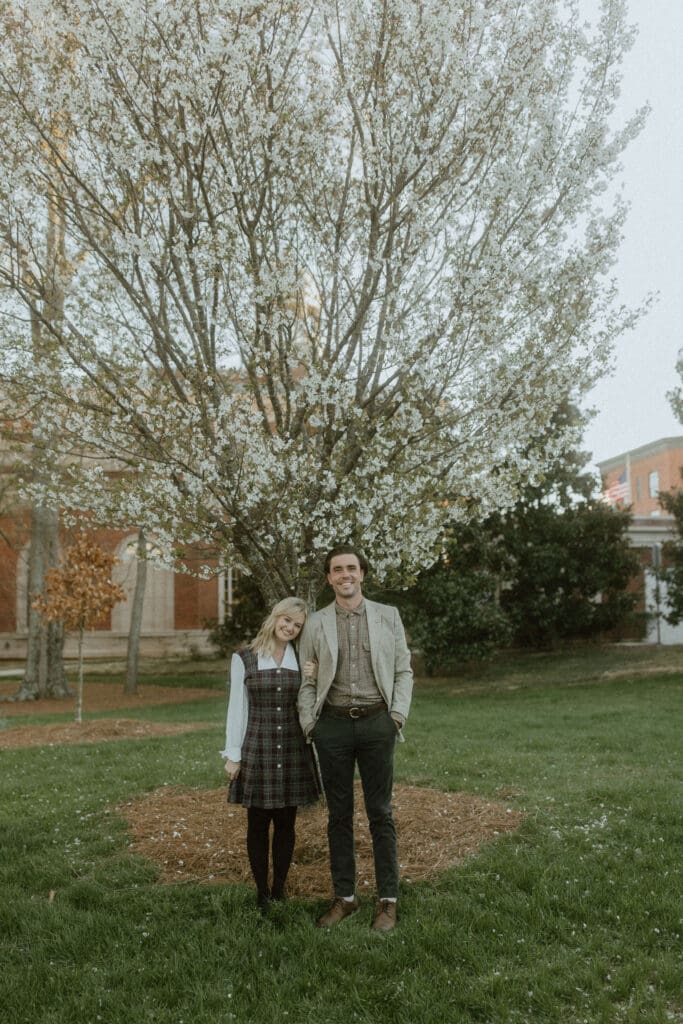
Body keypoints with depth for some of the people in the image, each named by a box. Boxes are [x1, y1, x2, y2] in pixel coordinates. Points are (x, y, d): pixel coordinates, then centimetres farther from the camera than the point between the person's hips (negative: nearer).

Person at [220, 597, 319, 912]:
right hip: (256, 749, -2)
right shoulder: (244, 658, -2)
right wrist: (232, 755, -1)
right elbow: (237, 708, 0)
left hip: (292, 750, 2)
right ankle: (262, 891, 20)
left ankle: (279, 888, 24)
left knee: (285, 824, 9)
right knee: (258, 824, 6)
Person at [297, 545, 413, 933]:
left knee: (381, 813, 4)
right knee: (339, 815, 9)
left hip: (376, 722, -1)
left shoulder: (388, 616, 4)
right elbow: (307, 680, 8)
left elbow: (403, 671, 6)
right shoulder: (316, 623, 5)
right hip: (333, 725, 1)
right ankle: (345, 897, 21)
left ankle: (388, 900, 15)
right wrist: (308, 722, -1)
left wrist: (398, 715, -4)